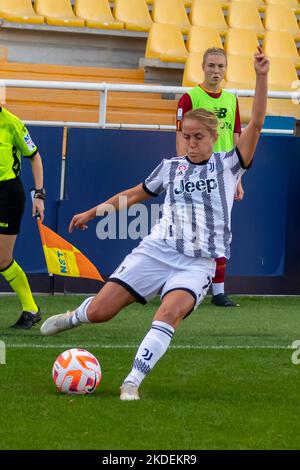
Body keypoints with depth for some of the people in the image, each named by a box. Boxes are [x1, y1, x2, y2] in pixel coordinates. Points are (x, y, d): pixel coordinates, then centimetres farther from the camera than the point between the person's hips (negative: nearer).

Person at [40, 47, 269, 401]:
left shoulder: (228, 165, 4)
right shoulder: (171, 168, 12)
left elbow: (255, 124, -8)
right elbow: (135, 194, 26)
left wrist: (261, 77, -18)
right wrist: (93, 212, 31)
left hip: (198, 264, -3)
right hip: (156, 252, 3)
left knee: (170, 312, -33)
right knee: (98, 312, -2)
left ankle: (132, 383, -31)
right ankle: (73, 317, 35)